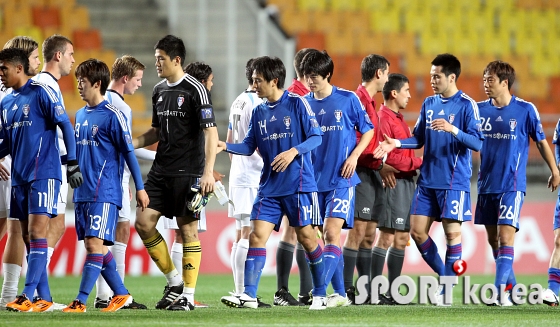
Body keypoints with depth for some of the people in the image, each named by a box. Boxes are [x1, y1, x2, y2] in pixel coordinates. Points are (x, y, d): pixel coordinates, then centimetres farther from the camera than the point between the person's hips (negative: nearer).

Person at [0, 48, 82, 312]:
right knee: (28, 236, 6)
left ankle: (28, 295, -18)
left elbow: (65, 125, -8)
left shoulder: (41, 92, -7)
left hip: (43, 173, -8)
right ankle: (44, 298, 8)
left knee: (37, 232, -14)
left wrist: (72, 164, -12)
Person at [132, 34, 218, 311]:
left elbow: (211, 131, -13)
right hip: (161, 171, 7)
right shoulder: (159, 90, 11)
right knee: (143, 222, 0)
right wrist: (132, 143, 5)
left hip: (187, 172, -7)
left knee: (188, 230, -3)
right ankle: (174, 282, 13)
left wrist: (208, 172, -21)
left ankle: (188, 295, 4)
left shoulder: (195, 90, -10)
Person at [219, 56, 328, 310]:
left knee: (306, 236, 1)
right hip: (269, 188, 5)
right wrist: (226, 146, -6)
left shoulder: (297, 103, -5)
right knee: (257, 236, -7)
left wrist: (293, 152, -21)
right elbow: (249, 146, 11)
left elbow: (316, 137, -7)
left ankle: (320, 294, 15)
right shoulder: (259, 112, 10)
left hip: (299, 186, -5)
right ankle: (249, 296, -11)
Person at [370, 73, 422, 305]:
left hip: (406, 181, 10)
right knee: (387, 237, -10)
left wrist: (417, 165, 4)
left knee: (401, 238, 10)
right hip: (394, 182, -10)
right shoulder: (384, 119, -12)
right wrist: (419, 162, -15)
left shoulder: (398, 119, 19)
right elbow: (386, 157, -19)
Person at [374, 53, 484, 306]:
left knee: (452, 232, -6)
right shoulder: (429, 104, 11)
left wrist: (453, 129, -28)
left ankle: (448, 289, 3)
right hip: (427, 179, 6)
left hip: (454, 181, -6)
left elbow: (477, 142, -14)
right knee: (417, 230, 3)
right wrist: (396, 143, 0)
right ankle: (444, 276, 20)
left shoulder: (466, 105, -7)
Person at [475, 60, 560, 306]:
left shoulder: (525, 110, -5)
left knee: (505, 236, -15)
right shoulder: (480, 109, 5)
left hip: (512, 186, -5)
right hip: (486, 184, 5)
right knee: (493, 238, 10)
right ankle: (512, 288, 24)